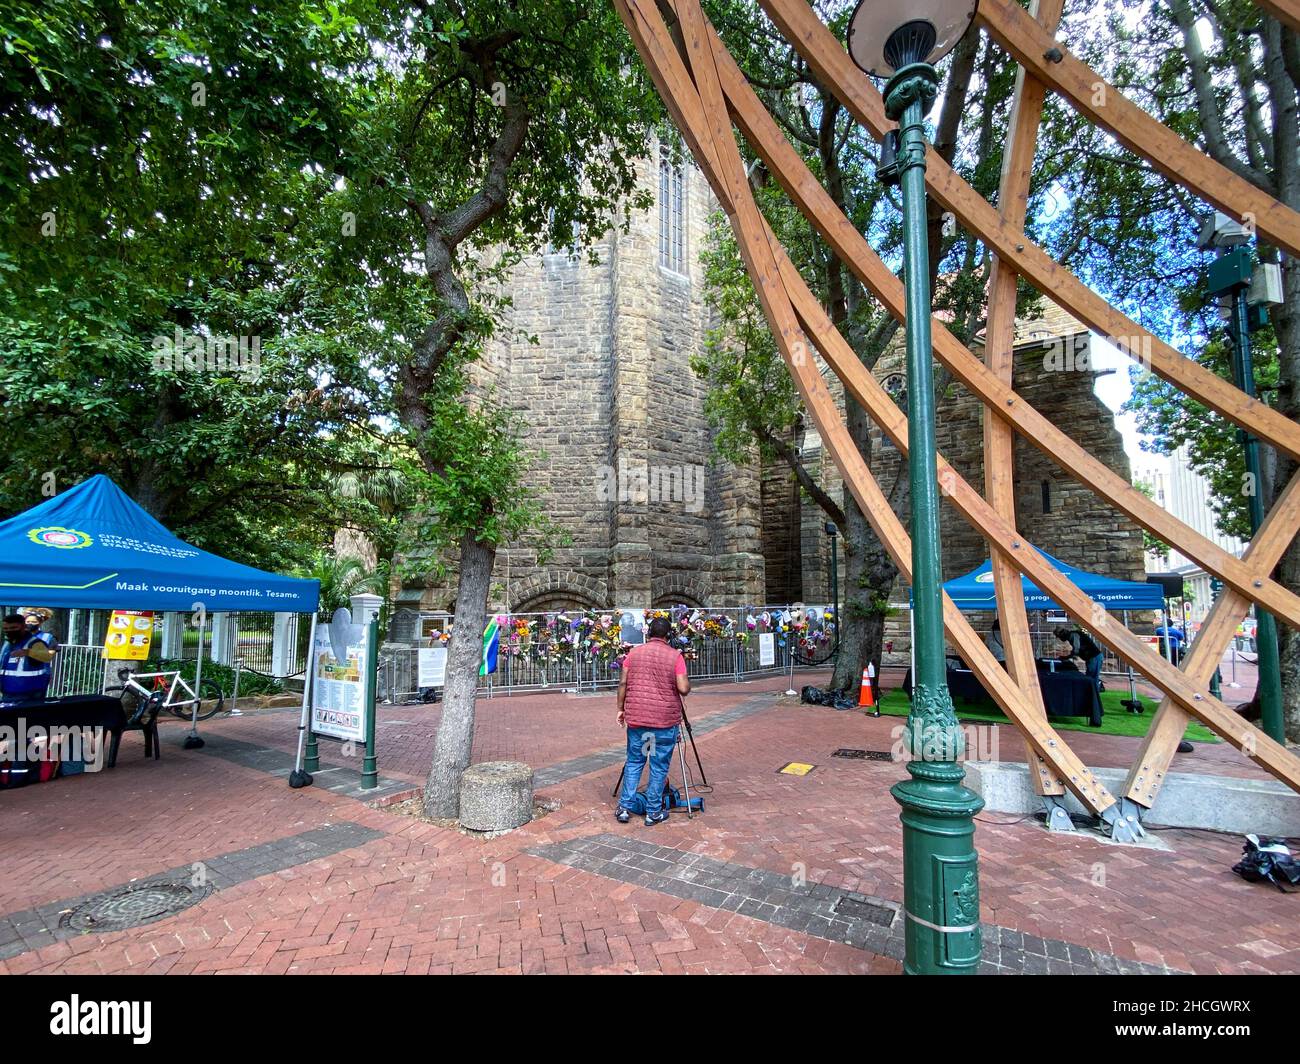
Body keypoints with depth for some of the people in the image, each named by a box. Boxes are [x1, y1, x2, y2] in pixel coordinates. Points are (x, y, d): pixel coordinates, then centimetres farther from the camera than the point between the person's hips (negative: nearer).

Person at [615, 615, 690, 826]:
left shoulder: (633, 653, 3)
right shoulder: (675, 656, -7)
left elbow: (623, 683, 2)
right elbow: (683, 688, -13)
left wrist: (621, 709, 12)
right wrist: (689, 684, 9)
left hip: (636, 717, 3)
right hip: (664, 720, -3)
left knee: (634, 762, 15)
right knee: (659, 766, 8)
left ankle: (624, 807, 17)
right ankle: (654, 812, 15)